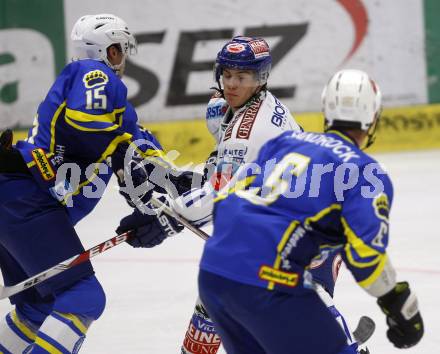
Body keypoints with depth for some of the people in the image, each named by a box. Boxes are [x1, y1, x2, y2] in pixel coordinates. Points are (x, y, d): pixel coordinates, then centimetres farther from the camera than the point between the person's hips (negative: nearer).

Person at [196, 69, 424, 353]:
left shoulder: (285, 141, 19)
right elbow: (365, 253, -12)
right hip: (267, 283, -7)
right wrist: (401, 307, 0)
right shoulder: (366, 173, 0)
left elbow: (227, 200, 21)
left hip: (211, 274, 7)